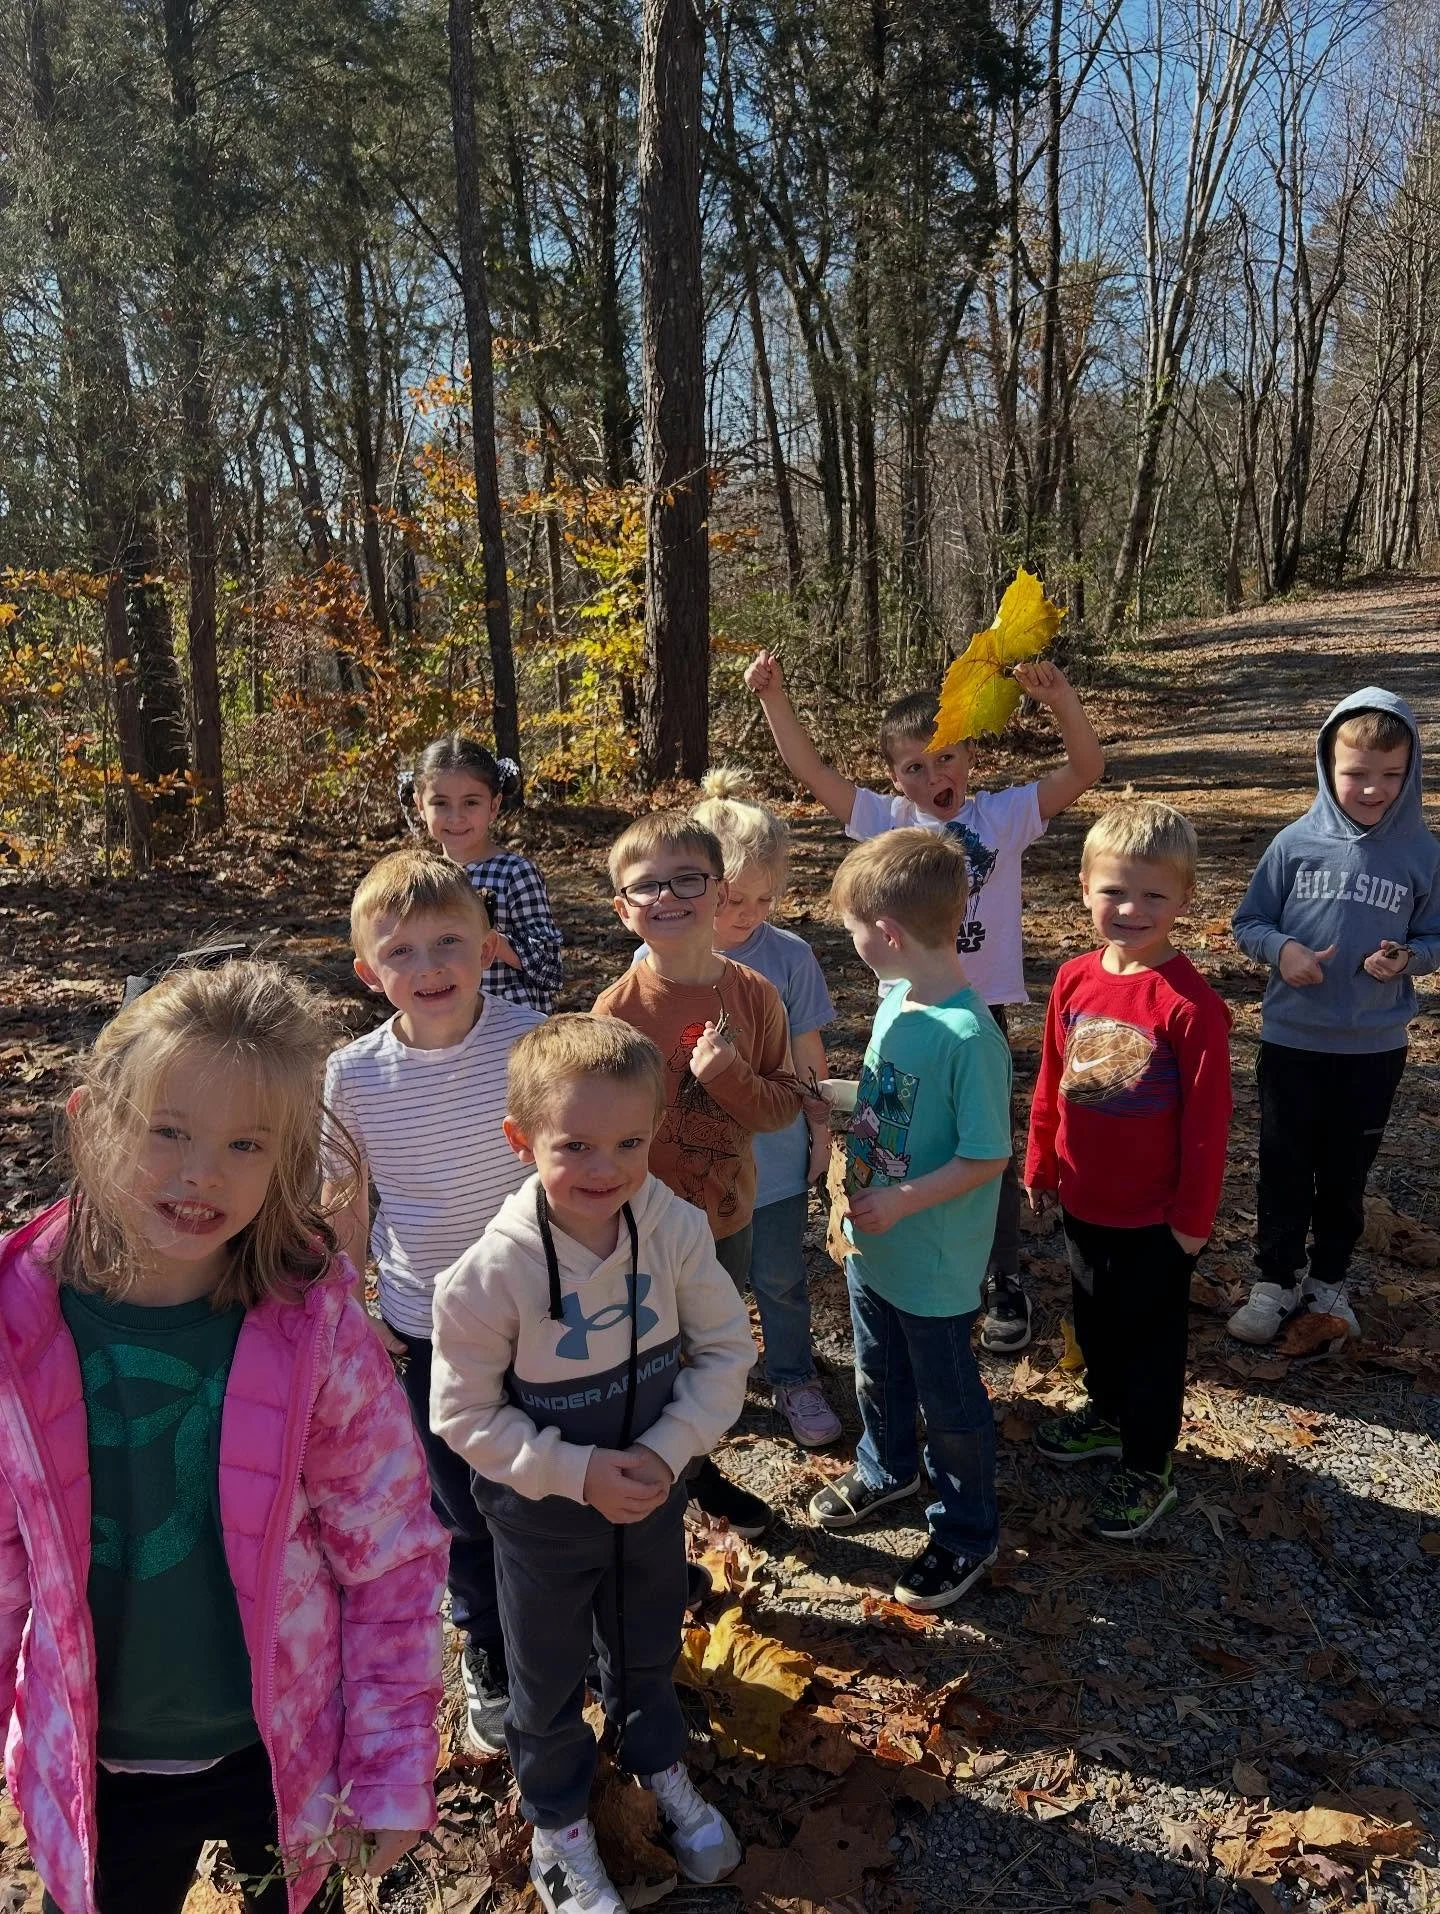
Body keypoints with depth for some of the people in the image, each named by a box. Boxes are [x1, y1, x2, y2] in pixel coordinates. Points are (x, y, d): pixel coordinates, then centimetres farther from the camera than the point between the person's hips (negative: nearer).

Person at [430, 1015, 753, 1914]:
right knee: (550, 1680, 22)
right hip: (543, 1514, -2)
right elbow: (465, 1413, -19)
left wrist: (668, 1449, -21)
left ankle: (661, 1766, 59)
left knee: (650, 1650, 28)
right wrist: (578, 1472, -25)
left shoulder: (675, 1228, -22)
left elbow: (727, 1348, -10)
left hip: (654, 1493, 3)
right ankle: (559, 1823, 50)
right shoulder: (493, 1271, -30)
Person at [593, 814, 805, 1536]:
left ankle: (700, 1467, 52)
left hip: (729, 1218, 4)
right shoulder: (616, 1009, -19)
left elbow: (786, 1104, -5)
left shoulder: (752, 993, -10)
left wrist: (729, 1078, -24)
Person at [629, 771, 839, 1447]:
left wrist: (820, 1128, 4)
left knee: (781, 1280, 18)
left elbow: (808, 1054, -1)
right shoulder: (656, 961, -15)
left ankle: (794, 1378, 42)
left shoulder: (789, 955, -13)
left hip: (775, 1160, 0)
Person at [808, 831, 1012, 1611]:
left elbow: (986, 1158, -24)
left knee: (948, 1399, 14)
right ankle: (885, 1469, 54)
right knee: (877, 1373, 28)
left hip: (935, 1260, -8)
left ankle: (966, 1533, 35)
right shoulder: (896, 998, -5)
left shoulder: (968, 1035, -30)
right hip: (873, 1242, 8)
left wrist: (900, 1201, -24)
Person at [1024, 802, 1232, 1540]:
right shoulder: (1073, 980, -5)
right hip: (1083, 1202, 6)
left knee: (1150, 1341, 12)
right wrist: (1041, 1165, 11)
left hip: (1155, 1216, -5)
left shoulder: (1190, 1004, -22)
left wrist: (1194, 1215, -11)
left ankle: (1147, 1470, 30)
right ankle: (1107, 1413, 49)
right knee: (1094, 1321, 25)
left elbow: (1206, 1119, -16)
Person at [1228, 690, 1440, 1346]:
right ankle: (1277, 1278, 29)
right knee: (1285, 1168, 11)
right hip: (1292, 1039, -1)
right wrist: (1281, 949, -20)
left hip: (1375, 1046, 1)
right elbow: (1248, 923, 0)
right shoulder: (1296, 842, -9)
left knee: (1346, 1172, 15)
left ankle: (1328, 1280, 35)